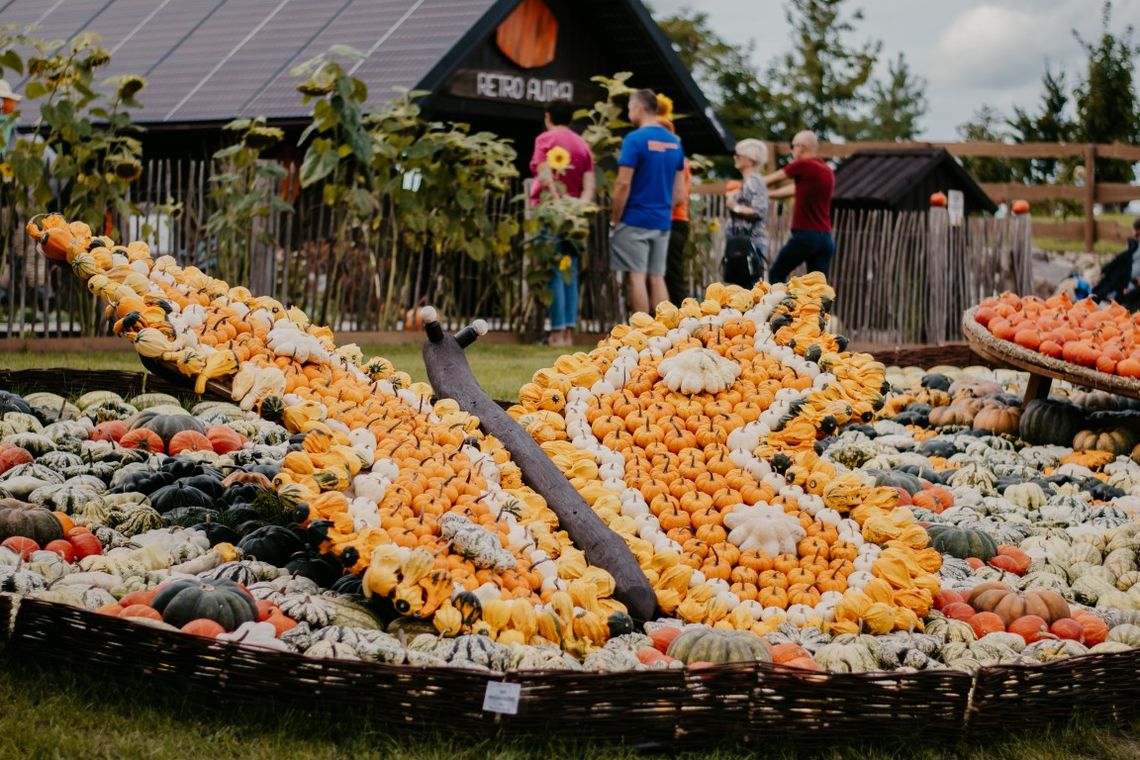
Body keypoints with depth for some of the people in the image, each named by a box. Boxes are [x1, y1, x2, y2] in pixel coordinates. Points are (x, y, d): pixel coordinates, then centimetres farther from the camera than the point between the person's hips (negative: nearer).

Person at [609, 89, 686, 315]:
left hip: (635, 220, -6)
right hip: (662, 221, 6)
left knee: (637, 277, -4)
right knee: (657, 277, 8)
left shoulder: (635, 139, -11)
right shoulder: (674, 142, 10)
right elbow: (679, 188, 14)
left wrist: (614, 220, -6)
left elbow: (623, 184, -14)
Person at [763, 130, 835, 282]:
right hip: (826, 237, 6)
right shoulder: (828, 171, 16)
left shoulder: (803, 166, -7)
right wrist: (766, 194, 37)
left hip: (805, 235, -6)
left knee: (776, 275, 11)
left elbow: (771, 180, 7)